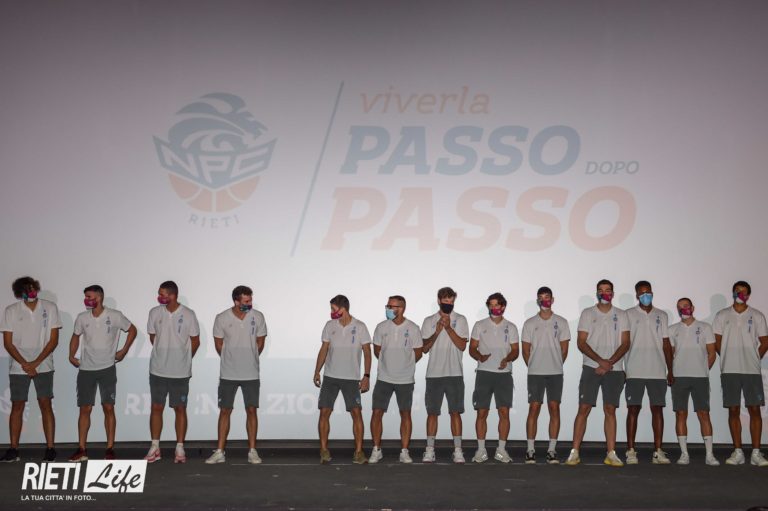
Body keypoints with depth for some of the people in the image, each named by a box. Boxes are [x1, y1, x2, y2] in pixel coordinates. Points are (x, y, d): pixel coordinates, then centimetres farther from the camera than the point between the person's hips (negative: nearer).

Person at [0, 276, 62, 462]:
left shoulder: (50, 308, -2)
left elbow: (53, 340, -3)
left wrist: (35, 363, -11)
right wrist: (24, 364, -12)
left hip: (43, 366, -1)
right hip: (18, 367, 1)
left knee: (46, 405, -3)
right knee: (17, 406, 4)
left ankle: (50, 448, 0)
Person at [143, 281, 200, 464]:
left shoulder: (188, 315, -9)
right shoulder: (155, 313, -2)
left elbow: (195, 341, 1)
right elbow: (152, 337, 11)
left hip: (180, 372, -2)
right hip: (158, 370, 2)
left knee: (180, 409, 5)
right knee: (156, 407, 7)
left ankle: (180, 449, 12)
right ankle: (155, 448, 17)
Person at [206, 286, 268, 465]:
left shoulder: (258, 317, -6)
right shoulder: (222, 318, -9)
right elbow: (219, 344, 4)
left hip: (251, 374, 1)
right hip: (228, 374, 0)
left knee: (251, 410, 3)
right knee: (225, 410, 5)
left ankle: (252, 451, 12)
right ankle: (220, 452, 12)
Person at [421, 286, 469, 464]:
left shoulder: (460, 320, 5)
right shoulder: (429, 321, 8)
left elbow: (462, 346, -5)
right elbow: (425, 348, 1)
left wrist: (448, 328, -14)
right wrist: (437, 332, -14)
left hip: (454, 374, -1)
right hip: (434, 374, 1)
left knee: (455, 412, -1)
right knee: (432, 412, 3)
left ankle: (458, 450, 3)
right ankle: (429, 450, 8)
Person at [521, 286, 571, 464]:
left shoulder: (561, 322, 5)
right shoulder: (530, 323, 5)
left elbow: (564, 349, 7)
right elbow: (525, 350, 8)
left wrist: (555, 365, 7)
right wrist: (533, 366, 7)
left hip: (555, 373, 1)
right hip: (535, 373, 0)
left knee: (554, 408, -1)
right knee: (534, 408, -3)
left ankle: (552, 450, 4)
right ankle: (530, 450, 1)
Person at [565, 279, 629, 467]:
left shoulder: (621, 315, 8)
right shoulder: (587, 313, 5)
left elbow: (625, 343, 1)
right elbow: (581, 343, -2)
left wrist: (609, 363, -12)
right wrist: (601, 361, -13)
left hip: (614, 369, 1)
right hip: (591, 368, -1)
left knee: (610, 410, 3)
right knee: (584, 408, -4)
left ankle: (611, 454, 6)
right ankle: (574, 453, -2)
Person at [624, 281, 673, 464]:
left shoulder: (661, 316, 13)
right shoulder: (629, 315, 4)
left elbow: (666, 344, 13)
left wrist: (670, 370, 8)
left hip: (658, 371, 3)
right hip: (635, 371, -3)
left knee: (657, 409, 2)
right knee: (633, 409, -1)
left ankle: (658, 452, 6)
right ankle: (631, 451, 2)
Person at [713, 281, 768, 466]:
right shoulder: (722, 316, 7)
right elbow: (717, 343, 9)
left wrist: (753, 359, 4)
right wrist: (729, 360, 7)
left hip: (752, 371, 0)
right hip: (729, 371, 1)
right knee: (733, 410, 2)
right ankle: (738, 452, 8)